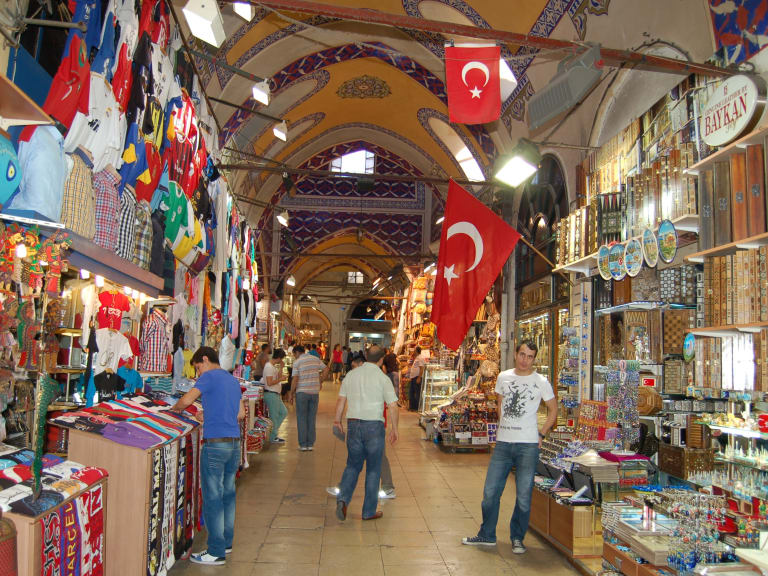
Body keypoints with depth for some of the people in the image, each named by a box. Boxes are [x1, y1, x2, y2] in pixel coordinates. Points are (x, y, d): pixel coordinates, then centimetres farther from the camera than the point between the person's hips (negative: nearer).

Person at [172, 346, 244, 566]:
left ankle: (216, 552, 4)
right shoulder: (233, 380, 17)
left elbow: (186, 400, -14)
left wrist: (175, 408, 7)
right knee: (228, 494, 16)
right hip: (235, 443, 8)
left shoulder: (209, 376, -5)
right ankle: (226, 542, 26)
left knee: (212, 498, -1)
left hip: (215, 443, -8)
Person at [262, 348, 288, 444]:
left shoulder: (274, 366, 13)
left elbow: (278, 377, 16)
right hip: (270, 394, -10)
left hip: (275, 394, 10)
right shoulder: (269, 367, -18)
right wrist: (281, 379, -12)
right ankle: (273, 437, 8)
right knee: (274, 416, -2)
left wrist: (281, 367, 8)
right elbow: (270, 383, -22)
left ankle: (273, 431, 23)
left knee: (283, 412, 16)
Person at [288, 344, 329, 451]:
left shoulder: (297, 362, -7)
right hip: (315, 391, 4)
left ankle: (303, 444, 6)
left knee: (302, 418, 5)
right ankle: (310, 444, 12)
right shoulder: (316, 359, 7)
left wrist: (291, 393, -2)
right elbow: (326, 369, 7)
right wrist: (320, 382, 15)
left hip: (302, 392, -4)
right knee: (312, 418, 10)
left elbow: (295, 379, -11)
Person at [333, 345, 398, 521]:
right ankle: (369, 511, 15)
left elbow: (341, 400, 9)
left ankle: (342, 498, -2)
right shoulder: (383, 378, -6)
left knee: (353, 465, 17)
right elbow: (392, 406, -9)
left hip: (353, 424, 3)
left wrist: (337, 420, 22)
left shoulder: (351, 375, 5)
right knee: (373, 469, 9)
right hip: (374, 425, -3)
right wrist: (394, 429, 2)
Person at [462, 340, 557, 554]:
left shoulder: (541, 382, -2)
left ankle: (517, 538, 22)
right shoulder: (503, 377, 7)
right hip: (503, 443, 3)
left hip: (528, 444, -3)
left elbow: (553, 409, 7)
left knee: (524, 496, 4)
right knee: (490, 491, 7)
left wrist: (542, 434, 1)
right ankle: (487, 535, 24)